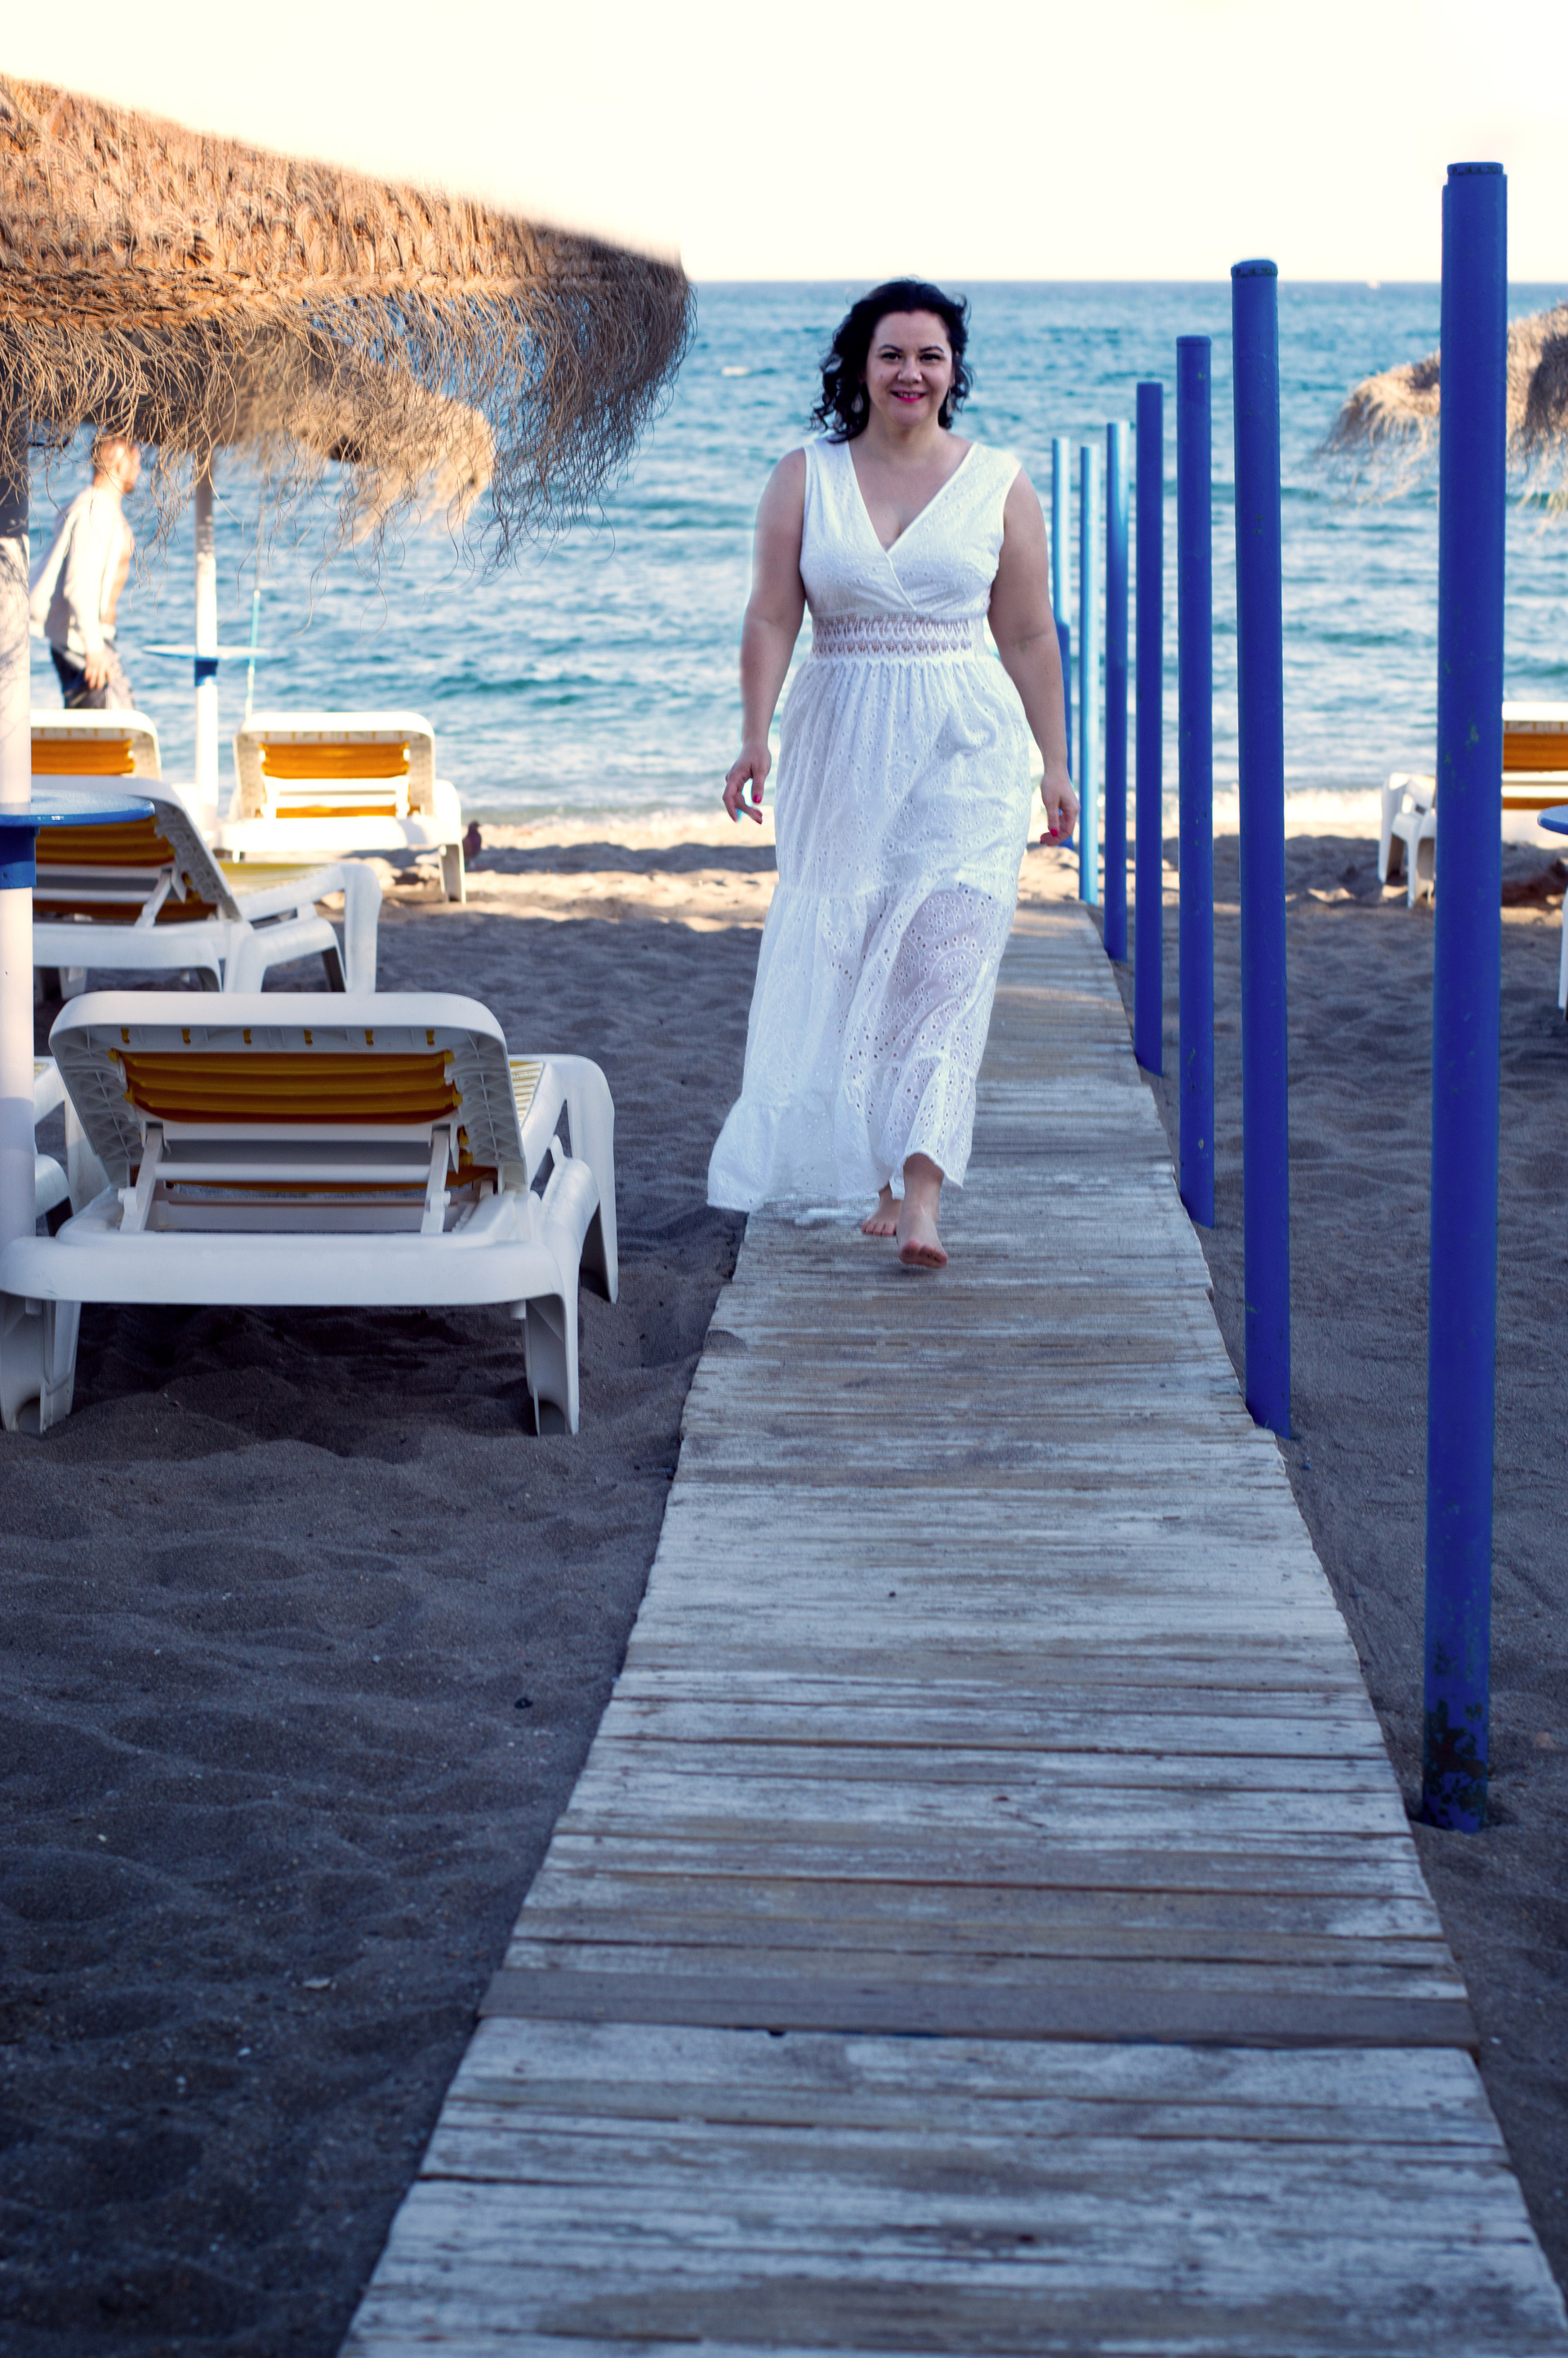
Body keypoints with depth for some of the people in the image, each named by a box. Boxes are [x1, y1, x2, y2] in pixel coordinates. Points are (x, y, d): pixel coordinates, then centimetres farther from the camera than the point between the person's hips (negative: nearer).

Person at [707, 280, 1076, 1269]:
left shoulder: (1001, 485, 4)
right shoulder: (804, 478, 6)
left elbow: (1029, 638, 8)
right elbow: (771, 617, -1)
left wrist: (1054, 766, 9)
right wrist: (756, 735, -14)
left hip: (965, 749, -2)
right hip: (840, 748, 2)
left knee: (943, 963, -14)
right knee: (843, 962, 5)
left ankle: (922, 1197, -19)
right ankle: (882, 1179, 19)